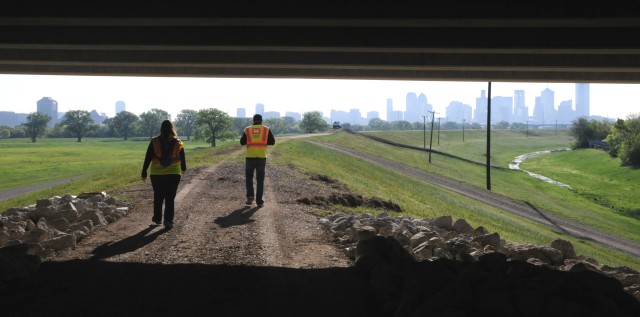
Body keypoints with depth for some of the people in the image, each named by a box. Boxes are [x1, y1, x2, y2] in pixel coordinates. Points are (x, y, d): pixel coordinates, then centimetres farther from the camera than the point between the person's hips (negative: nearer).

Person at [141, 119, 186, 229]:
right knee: (170, 198, 5)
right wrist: (183, 168, 30)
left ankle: (157, 218, 27)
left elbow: (147, 158, -5)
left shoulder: (154, 142, -6)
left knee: (158, 197, 17)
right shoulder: (178, 143, -2)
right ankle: (168, 221, -2)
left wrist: (144, 173, 2)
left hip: (157, 174, 0)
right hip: (173, 174, 0)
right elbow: (182, 158, 11)